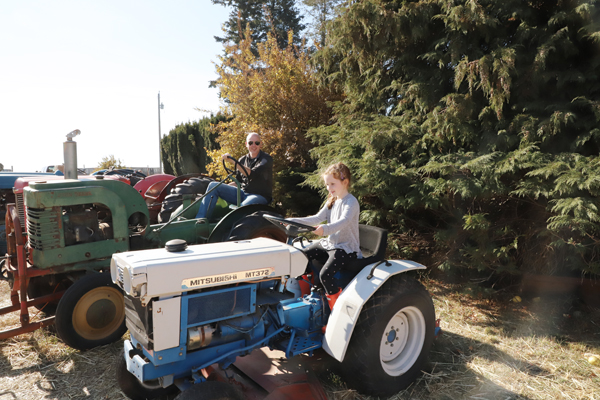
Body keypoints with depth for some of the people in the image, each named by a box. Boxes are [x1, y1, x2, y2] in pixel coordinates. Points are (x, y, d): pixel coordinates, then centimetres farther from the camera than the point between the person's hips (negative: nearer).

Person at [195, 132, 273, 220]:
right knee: (213, 186, -6)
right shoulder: (243, 160, 14)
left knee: (242, 208, -41)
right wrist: (222, 188, 4)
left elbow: (252, 174, -22)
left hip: (260, 196, -6)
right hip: (243, 193, 7)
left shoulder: (266, 159, -5)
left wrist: (233, 161, -25)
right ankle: (200, 220, -13)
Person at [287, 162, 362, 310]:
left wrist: (325, 229, -53)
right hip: (330, 243, 9)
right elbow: (317, 218, 8)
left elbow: (344, 221, -34)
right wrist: (293, 221, -2)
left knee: (325, 275, -27)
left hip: (346, 248, -9)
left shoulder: (351, 202, -15)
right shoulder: (332, 201, 12)